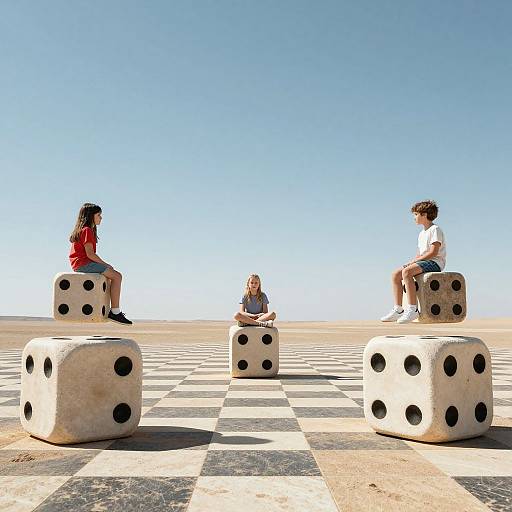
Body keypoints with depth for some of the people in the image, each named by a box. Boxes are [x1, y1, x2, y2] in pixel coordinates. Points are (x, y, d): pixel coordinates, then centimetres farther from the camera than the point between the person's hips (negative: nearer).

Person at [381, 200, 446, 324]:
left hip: (435, 263, -9)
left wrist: (414, 261, -16)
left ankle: (412, 309, -32)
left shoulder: (435, 230, -7)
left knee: (406, 272, -32)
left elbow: (433, 252, -17)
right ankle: (398, 310, -8)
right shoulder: (422, 233, 23)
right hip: (423, 262, 9)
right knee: (395, 275, -6)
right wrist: (411, 262, 1)